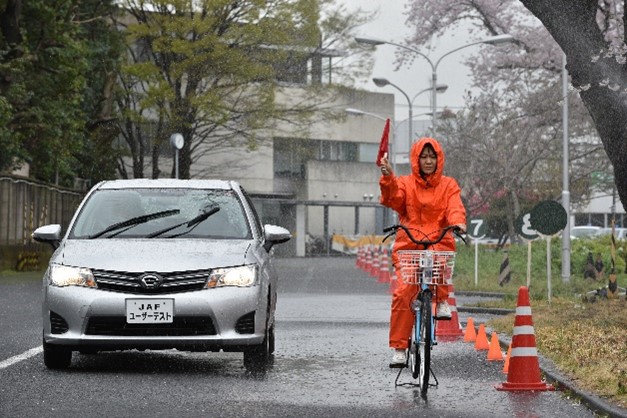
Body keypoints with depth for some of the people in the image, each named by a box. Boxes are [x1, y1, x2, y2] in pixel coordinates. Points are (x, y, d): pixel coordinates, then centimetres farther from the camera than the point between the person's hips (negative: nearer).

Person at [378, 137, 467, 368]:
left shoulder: (448, 185, 14)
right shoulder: (405, 183, 12)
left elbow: (455, 207, -2)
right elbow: (392, 200, -6)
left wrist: (458, 222, -24)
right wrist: (387, 178, -25)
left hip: (439, 243, 0)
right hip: (408, 245, 0)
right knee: (403, 292, -15)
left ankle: (441, 300, -11)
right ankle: (398, 348, -9)